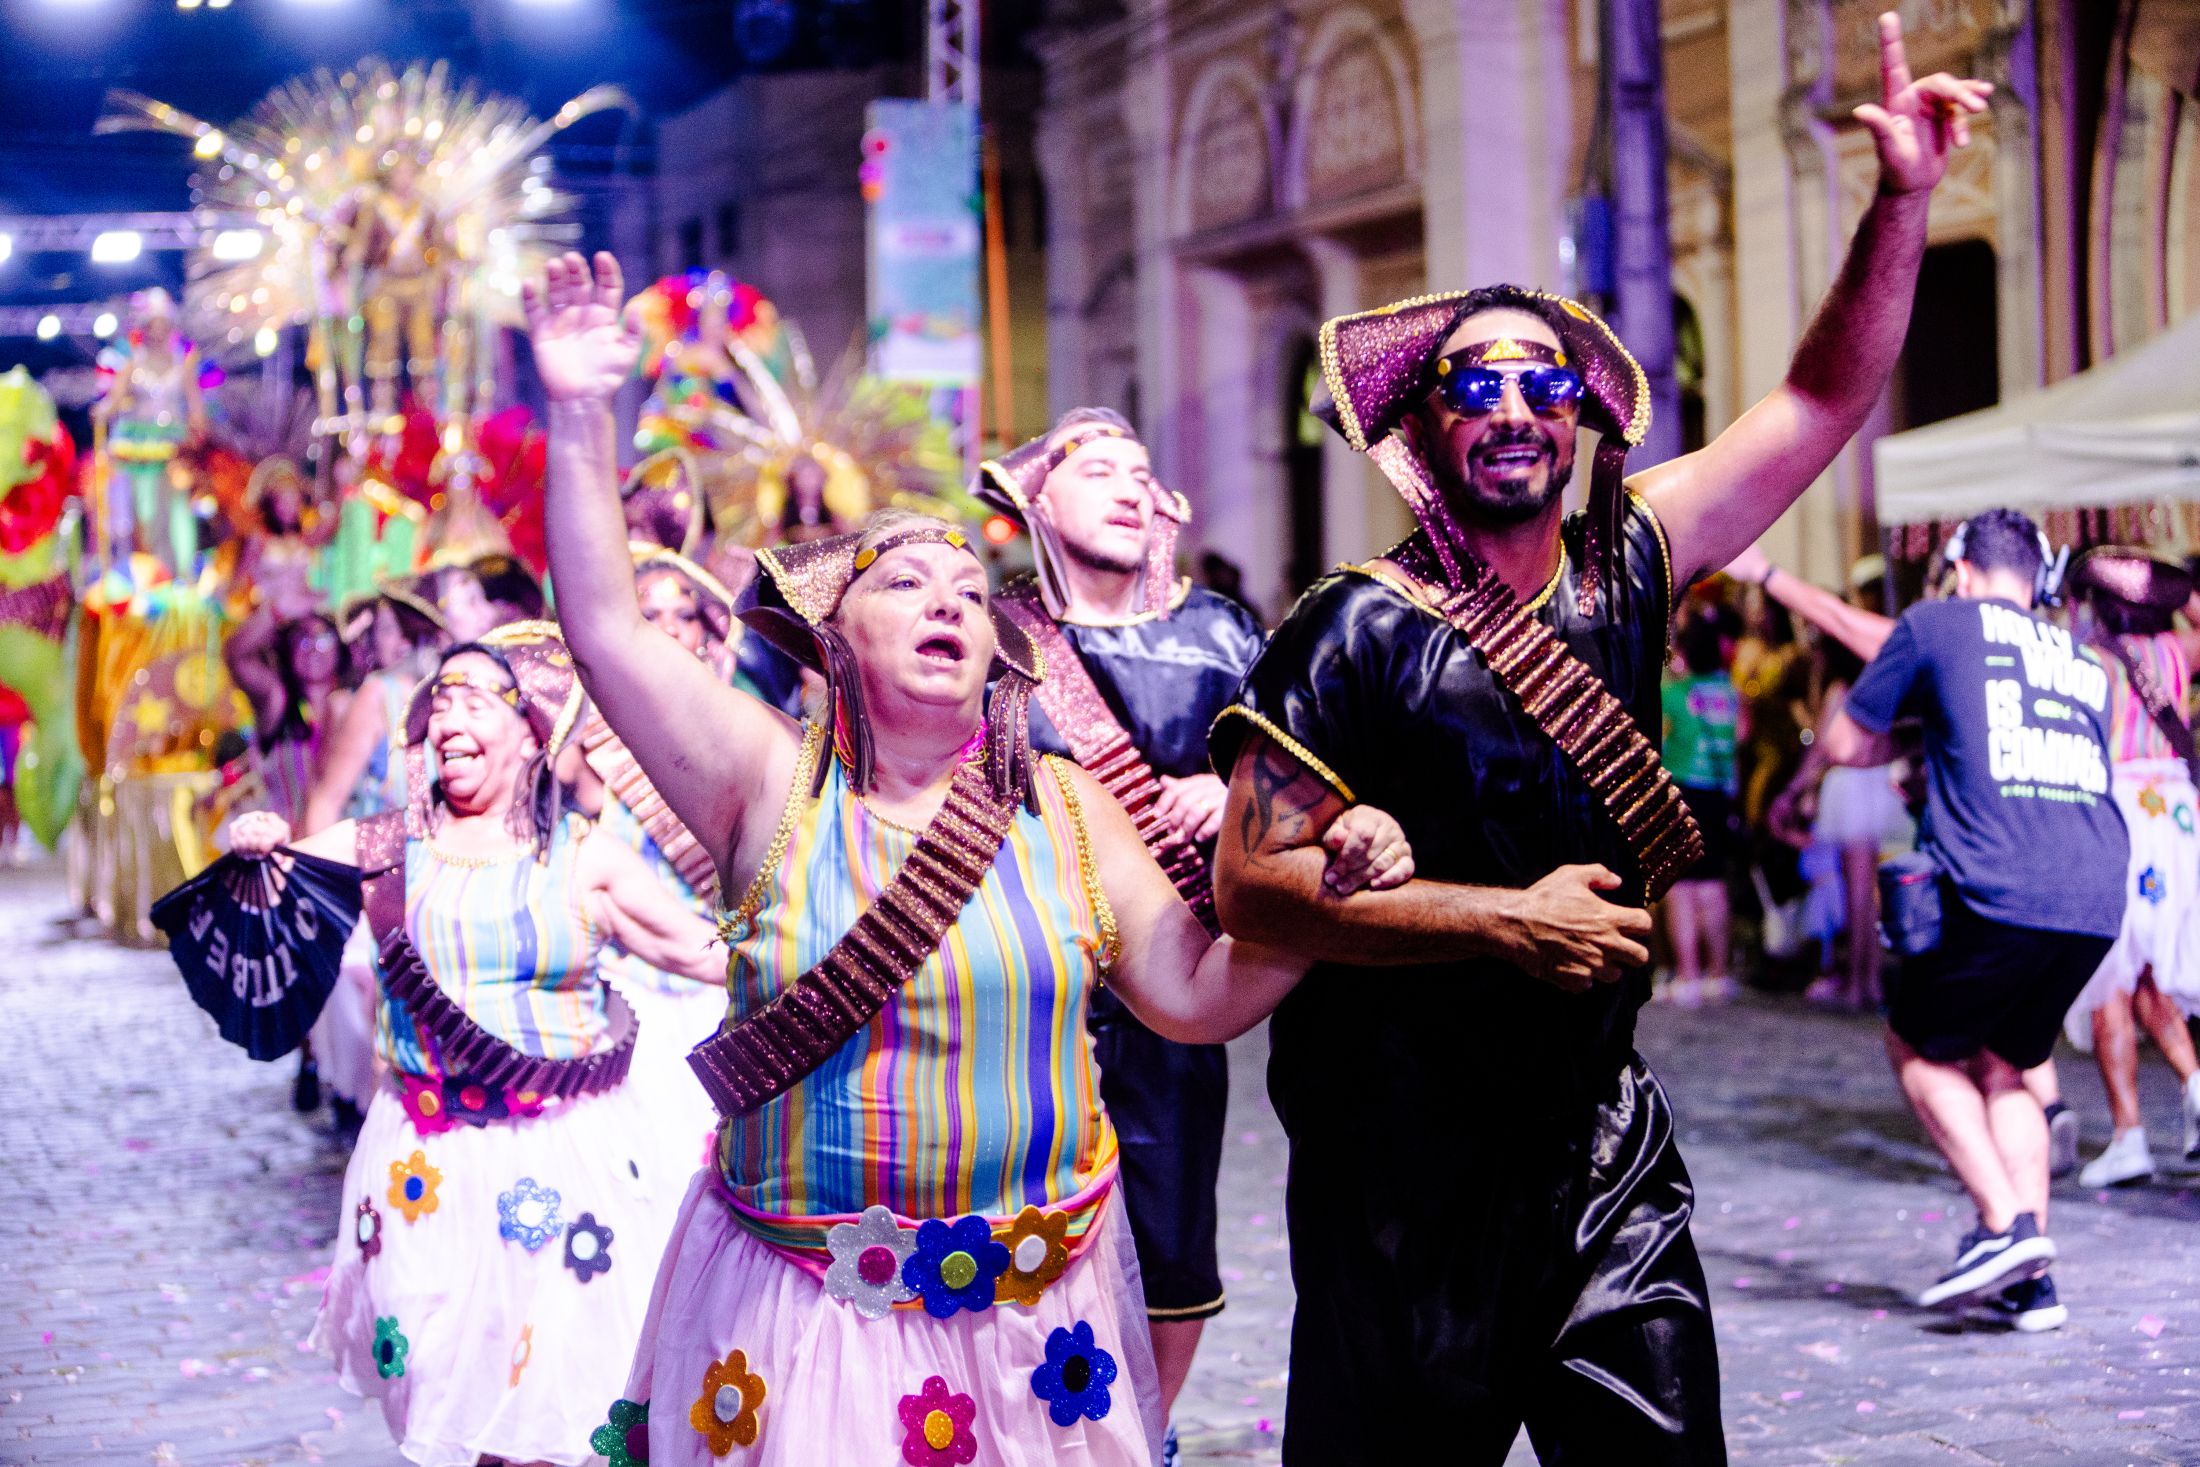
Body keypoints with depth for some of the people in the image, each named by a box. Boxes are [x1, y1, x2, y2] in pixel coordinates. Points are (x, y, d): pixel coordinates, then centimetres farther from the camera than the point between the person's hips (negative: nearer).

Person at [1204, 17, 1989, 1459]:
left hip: (1600, 1130, 4)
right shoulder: (1361, 629, -10)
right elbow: (1251, 883, -15)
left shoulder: (1624, 567, 4)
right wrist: (1508, 922, -18)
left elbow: (1825, 402, 7)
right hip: (1404, 1159, -4)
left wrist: (1905, 197, -4)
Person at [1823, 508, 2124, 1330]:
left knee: (1918, 1049, 17)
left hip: (1998, 893, -5)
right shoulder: (2084, 661, 24)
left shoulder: (1935, 624, 9)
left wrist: (1902, 743, 37)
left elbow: (1844, 746, 14)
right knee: (2005, 1066, 22)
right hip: (2098, 901, 5)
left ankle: (2006, 1224, 1)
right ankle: (2033, 1278, 11)